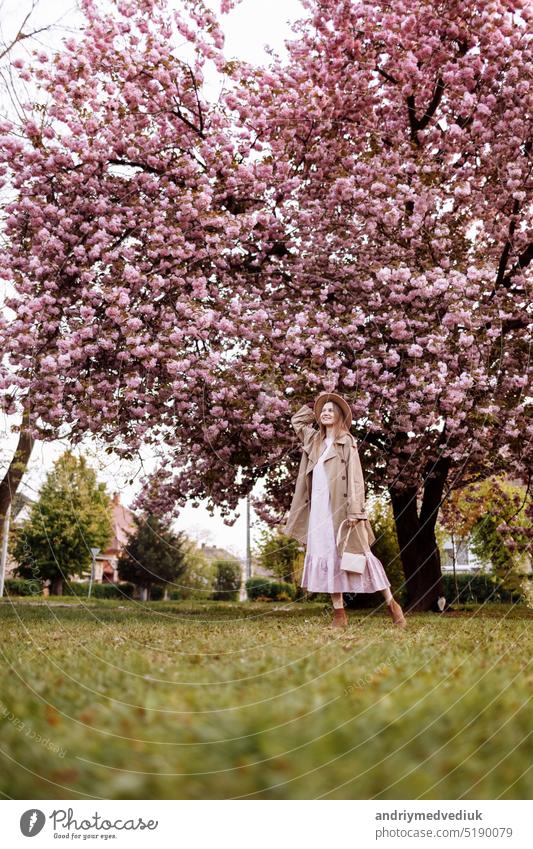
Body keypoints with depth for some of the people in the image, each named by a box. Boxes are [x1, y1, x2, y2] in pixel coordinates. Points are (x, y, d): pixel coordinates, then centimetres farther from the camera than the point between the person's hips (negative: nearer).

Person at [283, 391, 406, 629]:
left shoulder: (346, 442, -2)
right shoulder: (314, 440, 16)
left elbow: (354, 477, -8)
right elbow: (297, 420, 33)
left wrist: (354, 511, -17)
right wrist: (316, 403, 21)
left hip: (341, 509, -6)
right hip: (319, 510, 6)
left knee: (360, 554, -4)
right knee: (328, 558, 2)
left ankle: (391, 604, 7)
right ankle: (339, 615, 5)